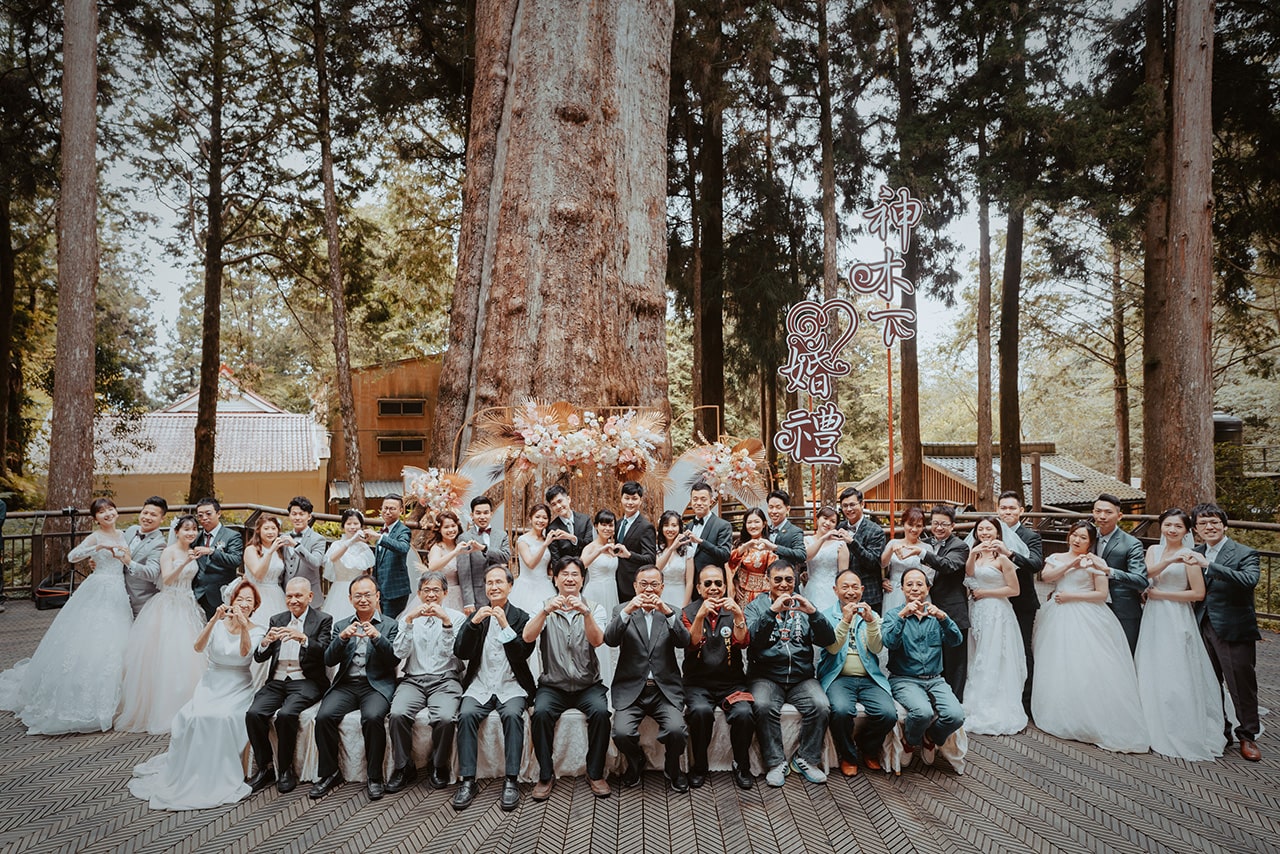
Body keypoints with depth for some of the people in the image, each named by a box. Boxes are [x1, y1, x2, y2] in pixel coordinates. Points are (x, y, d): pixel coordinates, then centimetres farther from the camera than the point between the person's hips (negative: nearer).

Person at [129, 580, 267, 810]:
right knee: (197, 716, -27)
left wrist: (243, 625, -34)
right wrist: (215, 619, -27)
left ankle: (219, 775, -15)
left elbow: (245, 652, -20)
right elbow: (198, 647, -14)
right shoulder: (217, 624, 3)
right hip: (211, 685, 2)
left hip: (238, 689, -2)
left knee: (223, 718, -31)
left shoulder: (258, 631, 0)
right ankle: (188, 773, -8)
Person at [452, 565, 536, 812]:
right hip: (480, 685, 2)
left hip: (511, 686, -2)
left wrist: (505, 625, -17)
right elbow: (461, 653, 1)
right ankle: (468, 781, -22)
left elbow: (522, 655, -7)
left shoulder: (521, 618, 5)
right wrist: (473, 623, -14)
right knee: (466, 714, -28)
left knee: (512, 715, -32)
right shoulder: (476, 615, 11)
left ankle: (511, 781, -26)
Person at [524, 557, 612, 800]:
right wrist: (546, 611, -28)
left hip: (588, 685, 0)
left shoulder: (594, 608, 5)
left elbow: (597, 641, -13)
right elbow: (528, 637, -12)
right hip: (553, 685, 0)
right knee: (541, 713, -29)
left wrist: (586, 612, -30)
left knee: (600, 711, -28)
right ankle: (546, 775, -11)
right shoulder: (545, 607, 5)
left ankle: (595, 773, -9)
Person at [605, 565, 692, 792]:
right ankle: (636, 762, 12)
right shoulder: (622, 610, 8)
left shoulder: (671, 613, 11)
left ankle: (673, 768, 9)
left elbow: (684, 641, -7)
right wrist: (628, 610, -25)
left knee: (676, 730, -25)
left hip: (665, 689, 1)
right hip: (631, 688, 0)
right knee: (622, 732, -24)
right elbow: (610, 639, -10)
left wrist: (666, 611, -22)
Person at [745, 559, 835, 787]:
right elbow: (751, 638, -12)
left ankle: (806, 759, -5)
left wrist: (813, 613, -15)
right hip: (766, 677, -2)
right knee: (763, 706, -30)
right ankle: (775, 762, -14)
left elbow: (828, 640, 2)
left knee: (821, 706, -24)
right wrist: (772, 611, -24)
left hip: (801, 678, 2)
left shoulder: (803, 606, 16)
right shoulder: (756, 606, 8)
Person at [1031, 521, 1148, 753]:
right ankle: (1061, 718, 15)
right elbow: (1046, 576, -5)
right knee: (1058, 668, 5)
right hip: (1058, 619, 4)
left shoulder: (1095, 562, 1)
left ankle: (1090, 722, 0)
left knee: (1085, 669, -9)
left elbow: (1102, 594, -4)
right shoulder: (1056, 558, 13)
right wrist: (1071, 564, -9)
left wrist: (1072, 596, -11)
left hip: (1085, 619, -4)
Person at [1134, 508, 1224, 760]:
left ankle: (1181, 733, 10)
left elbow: (1198, 594, -11)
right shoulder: (1153, 550, 8)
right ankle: (1155, 728, 20)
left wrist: (1160, 594, -10)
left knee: (1175, 675, -2)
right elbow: (1147, 573, -10)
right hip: (1153, 618, 5)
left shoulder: (1188, 556, -7)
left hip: (1177, 619, -5)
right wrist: (1170, 560, -27)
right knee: (1151, 674, 9)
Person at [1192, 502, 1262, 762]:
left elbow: (1249, 580, -27)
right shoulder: (1195, 555, 10)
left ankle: (1247, 736, 19)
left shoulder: (1244, 553, -7)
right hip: (1203, 628, 5)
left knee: (1242, 684, 3)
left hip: (1233, 630, -5)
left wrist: (1209, 565, -32)